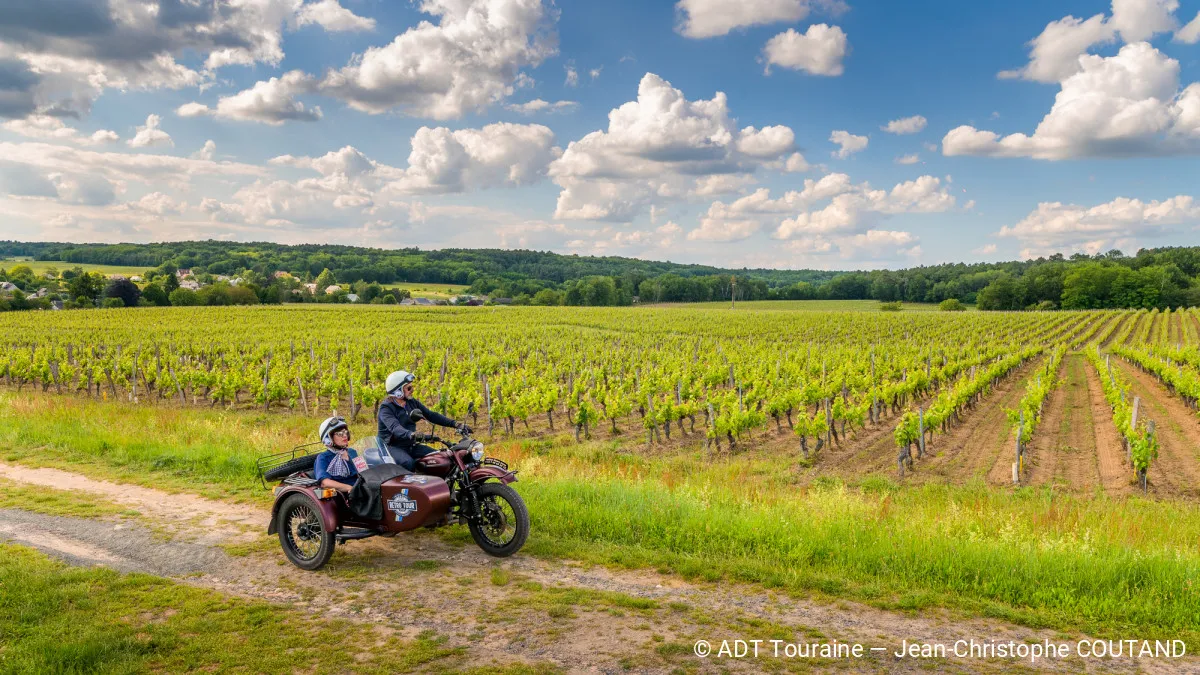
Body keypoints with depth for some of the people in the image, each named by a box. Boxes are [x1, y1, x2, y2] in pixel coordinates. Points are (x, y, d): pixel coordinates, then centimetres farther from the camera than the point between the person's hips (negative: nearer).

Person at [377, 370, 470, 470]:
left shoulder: (412, 403, 10)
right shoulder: (386, 408, -12)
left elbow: (431, 415, 7)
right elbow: (395, 428, -31)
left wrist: (455, 424, -5)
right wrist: (410, 434, -52)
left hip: (412, 445, 7)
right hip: (393, 446, -7)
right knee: (408, 463, -37)